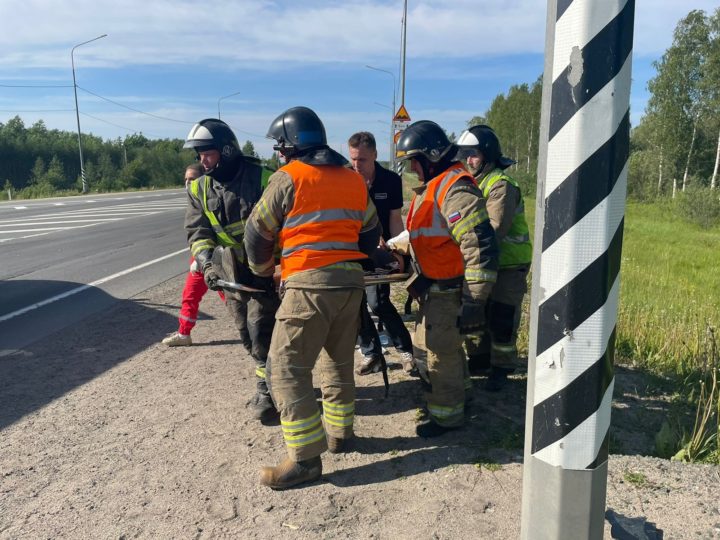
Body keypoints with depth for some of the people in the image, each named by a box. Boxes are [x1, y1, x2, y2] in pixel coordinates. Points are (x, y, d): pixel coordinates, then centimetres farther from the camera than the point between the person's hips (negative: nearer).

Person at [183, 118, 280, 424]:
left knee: (260, 329, -10)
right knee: (248, 333, 14)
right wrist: (208, 264, -20)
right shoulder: (200, 189, 2)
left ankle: (269, 390, 7)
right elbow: (197, 233, -2)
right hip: (231, 276, 6)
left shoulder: (261, 178, -13)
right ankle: (270, 382, 33)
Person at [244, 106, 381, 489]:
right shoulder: (354, 179, 15)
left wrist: (261, 269, 21)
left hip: (309, 284, -7)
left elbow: (258, 232, 3)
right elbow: (370, 232, 20)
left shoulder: (288, 178, -3)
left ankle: (305, 459, 1)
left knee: (288, 369, -1)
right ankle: (340, 431, 34)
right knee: (339, 361, 21)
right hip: (351, 280, 7)